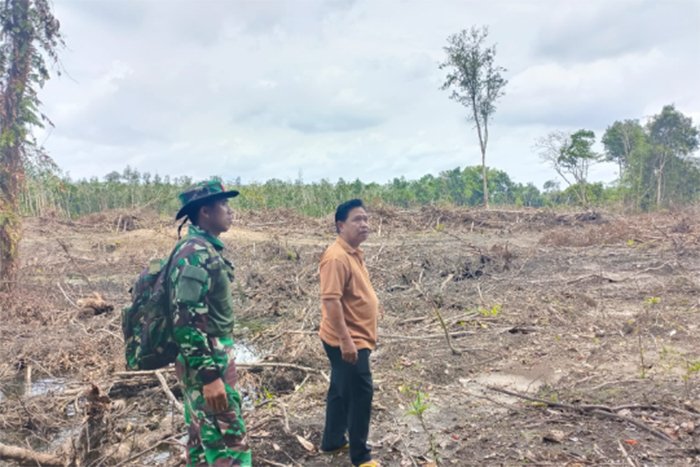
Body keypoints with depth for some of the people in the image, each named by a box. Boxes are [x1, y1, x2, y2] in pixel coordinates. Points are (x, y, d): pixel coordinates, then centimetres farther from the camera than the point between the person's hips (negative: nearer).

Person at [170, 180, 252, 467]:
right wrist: (210, 376, -24)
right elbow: (187, 321, -24)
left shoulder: (206, 249, 12)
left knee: (202, 439, 18)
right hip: (206, 363, -10)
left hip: (208, 360, 10)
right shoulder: (196, 253, -19)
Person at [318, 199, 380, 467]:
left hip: (356, 338, 10)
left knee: (341, 391, 19)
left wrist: (367, 334, 22)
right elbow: (331, 301, -27)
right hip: (347, 341, -10)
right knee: (361, 394, -1)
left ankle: (333, 441, 34)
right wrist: (346, 340, -27)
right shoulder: (337, 258, -22)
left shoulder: (354, 254, 10)